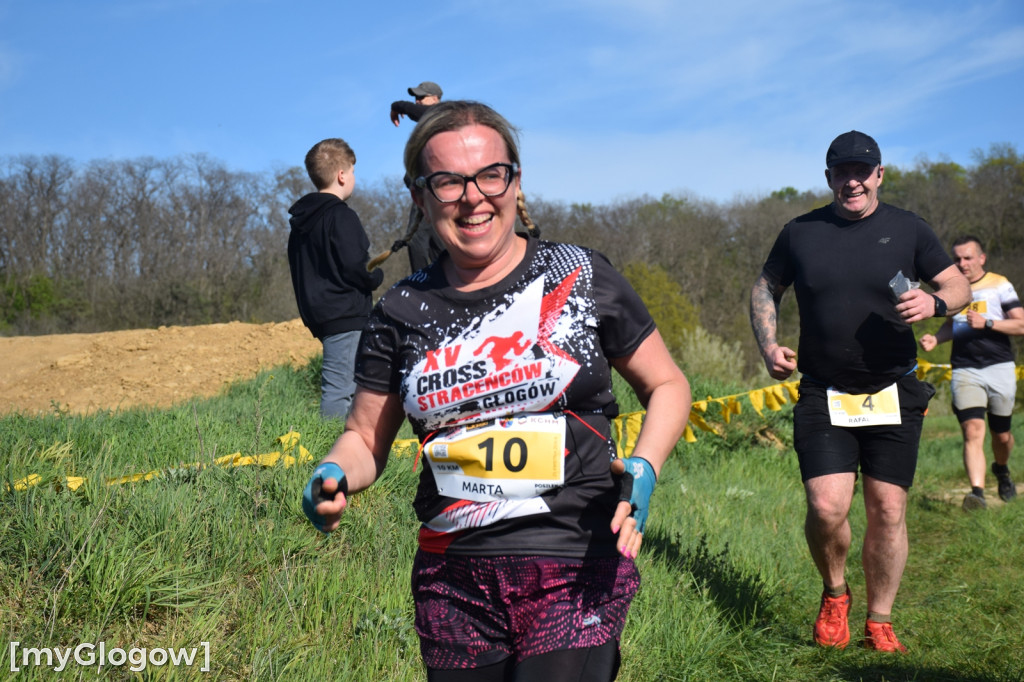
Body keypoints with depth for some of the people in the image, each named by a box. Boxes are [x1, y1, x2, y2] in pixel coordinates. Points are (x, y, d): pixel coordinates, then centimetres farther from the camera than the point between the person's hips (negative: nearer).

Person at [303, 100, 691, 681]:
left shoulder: (582, 278, 0)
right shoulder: (403, 311, 5)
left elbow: (667, 385, 8)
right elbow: (367, 437, 13)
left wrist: (643, 469, -10)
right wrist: (335, 478, -9)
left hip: (576, 574, -3)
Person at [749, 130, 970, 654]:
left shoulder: (907, 230, 3)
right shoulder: (800, 233, 4)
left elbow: (959, 286, 9)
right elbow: (765, 288, 15)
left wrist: (934, 303, -14)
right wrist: (768, 345, -1)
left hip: (894, 394, 1)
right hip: (823, 395, 0)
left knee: (888, 511, 2)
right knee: (827, 508, -13)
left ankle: (879, 621, 19)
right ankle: (834, 594, 17)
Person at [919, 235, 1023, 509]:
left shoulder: (999, 285, 1)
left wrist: (986, 323, -18)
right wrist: (935, 338, 6)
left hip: (999, 368, -1)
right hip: (964, 371, 1)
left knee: (1002, 435, 11)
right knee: (973, 431, -17)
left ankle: (1001, 469, 43)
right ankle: (977, 491, -25)